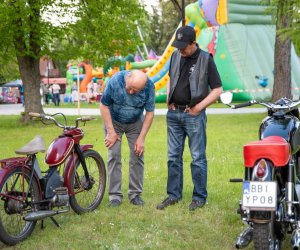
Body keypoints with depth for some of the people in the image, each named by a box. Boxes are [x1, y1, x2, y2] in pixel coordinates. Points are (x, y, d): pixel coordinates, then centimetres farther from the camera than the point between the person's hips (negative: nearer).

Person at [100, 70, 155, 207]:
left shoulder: (149, 86, -25)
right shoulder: (114, 81, -29)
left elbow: (150, 113, -13)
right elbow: (104, 105, -17)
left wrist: (141, 138, -15)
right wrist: (111, 132, -18)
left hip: (135, 123, 1)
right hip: (113, 121, -1)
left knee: (137, 156, -5)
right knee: (114, 156, -9)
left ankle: (135, 194, 4)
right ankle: (115, 195, -4)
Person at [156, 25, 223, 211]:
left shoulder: (206, 59, -7)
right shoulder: (176, 56, 9)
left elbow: (218, 89, -7)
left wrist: (199, 107, -11)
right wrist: (168, 99, 9)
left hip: (194, 115, -5)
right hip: (173, 113, 5)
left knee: (198, 158, 0)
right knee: (174, 156, 9)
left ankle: (200, 197, 9)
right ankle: (174, 194, 18)